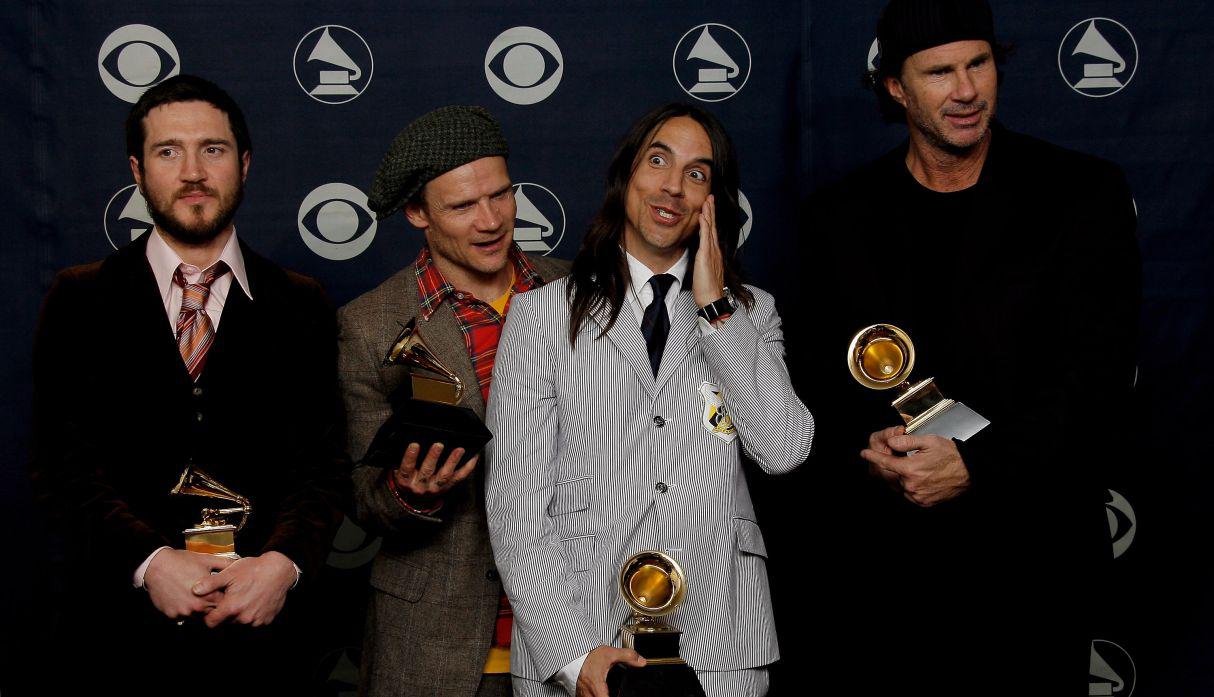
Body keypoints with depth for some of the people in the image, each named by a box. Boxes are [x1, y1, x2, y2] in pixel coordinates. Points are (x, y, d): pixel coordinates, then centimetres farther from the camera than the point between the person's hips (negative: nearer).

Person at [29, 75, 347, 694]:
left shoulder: (300, 306, 6)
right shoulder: (80, 299, 4)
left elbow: (318, 463, 0)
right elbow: (64, 461, -4)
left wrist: (282, 563, -19)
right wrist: (149, 562, -19)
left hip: (258, 627, 1)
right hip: (121, 625, 0)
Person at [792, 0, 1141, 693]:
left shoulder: (1084, 194, -2)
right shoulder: (841, 215, 7)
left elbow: (1100, 369, -9)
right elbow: (815, 370, 7)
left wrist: (977, 466, -19)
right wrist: (863, 449, -14)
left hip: (1029, 556, -2)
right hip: (879, 552, 2)